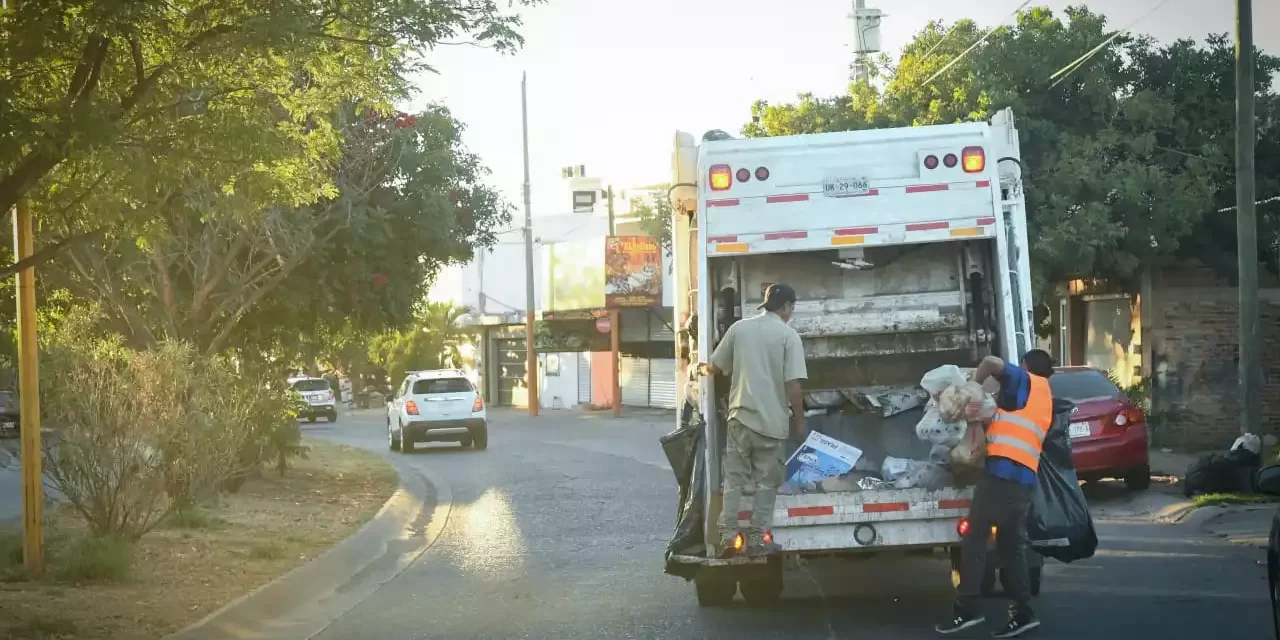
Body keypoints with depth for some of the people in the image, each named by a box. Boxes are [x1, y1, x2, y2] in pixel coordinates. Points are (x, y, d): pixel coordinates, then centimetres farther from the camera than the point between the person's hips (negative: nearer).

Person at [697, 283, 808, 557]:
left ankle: (728, 537, 4)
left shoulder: (739, 328, 4)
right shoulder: (789, 336, -6)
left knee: (733, 479, 8)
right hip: (772, 421, -3)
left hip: (740, 417, 3)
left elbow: (715, 367, 12)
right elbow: (793, 385, -11)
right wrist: (799, 421, -2)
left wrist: (702, 369, 35)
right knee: (765, 482, 6)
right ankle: (758, 537, 6)